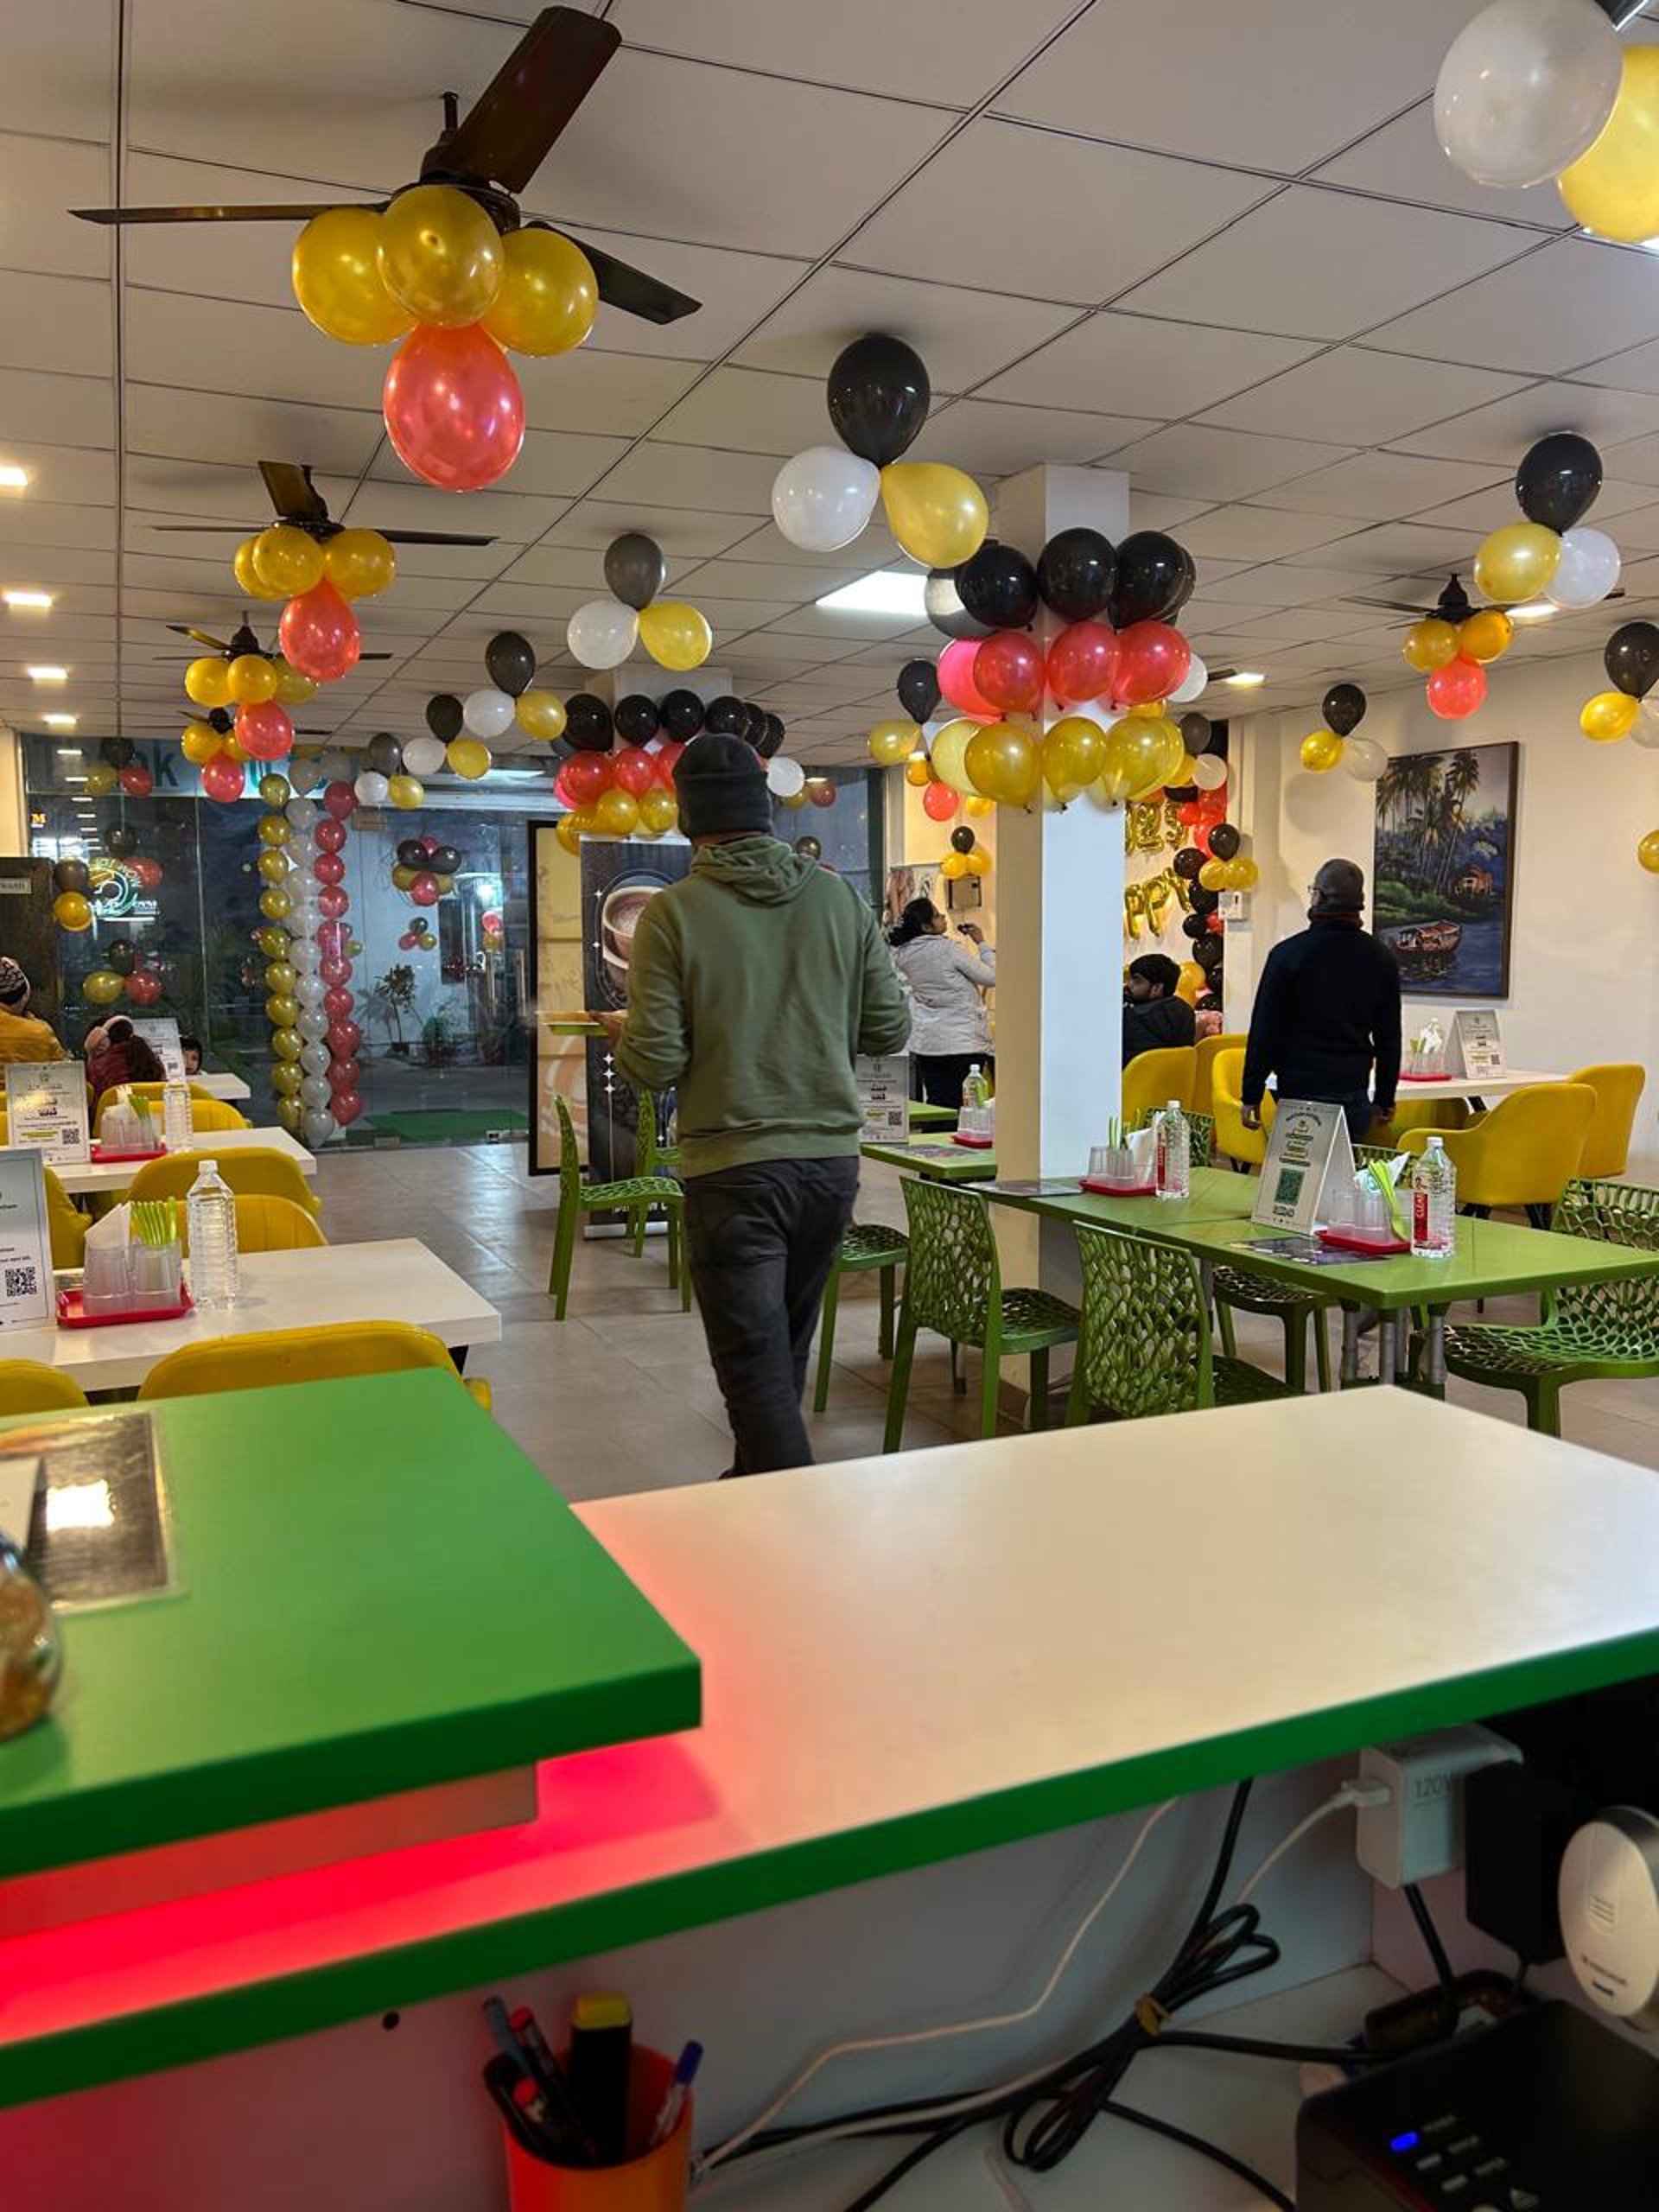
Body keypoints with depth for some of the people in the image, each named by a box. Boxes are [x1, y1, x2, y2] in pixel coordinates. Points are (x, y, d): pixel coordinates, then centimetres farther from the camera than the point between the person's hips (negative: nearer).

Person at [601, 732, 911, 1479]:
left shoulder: (673, 913, -9)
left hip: (733, 1168, -5)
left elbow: (656, 1062, -11)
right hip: (831, 1159, 5)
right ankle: (754, 1487, 40)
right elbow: (889, 1028, 4)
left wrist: (623, 1034, 11)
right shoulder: (841, 899, 1)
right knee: (784, 1352, 22)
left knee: (756, 1369, 2)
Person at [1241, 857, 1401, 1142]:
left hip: (1299, 1094, -3)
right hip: (1354, 1095, 4)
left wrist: (1251, 1096, 2)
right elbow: (1389, 1037, 12)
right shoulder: (1381, 959, 6)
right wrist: (1384, 1099, 21)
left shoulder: (1288, 953, -7)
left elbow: (1264, 1031, -5)